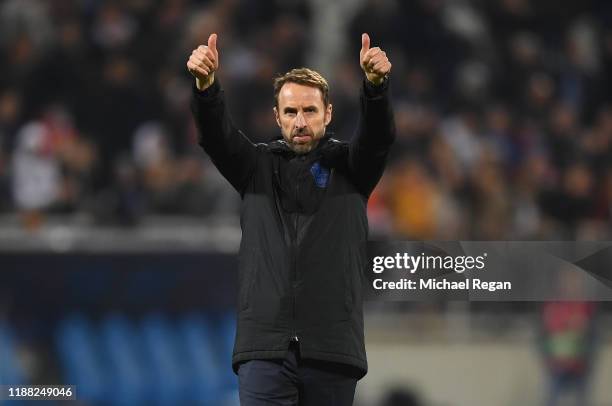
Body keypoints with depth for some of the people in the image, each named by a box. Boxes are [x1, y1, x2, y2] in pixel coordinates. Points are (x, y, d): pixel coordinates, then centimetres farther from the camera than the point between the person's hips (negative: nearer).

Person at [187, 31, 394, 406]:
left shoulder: (349, 167, 10)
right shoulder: (257, 167, 12)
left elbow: (379, 135, -8)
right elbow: (216, 134, -3)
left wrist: (376, 83, -29)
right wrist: (205, 85, -25)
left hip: (332, 348, 0)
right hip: (264, 346, 0)